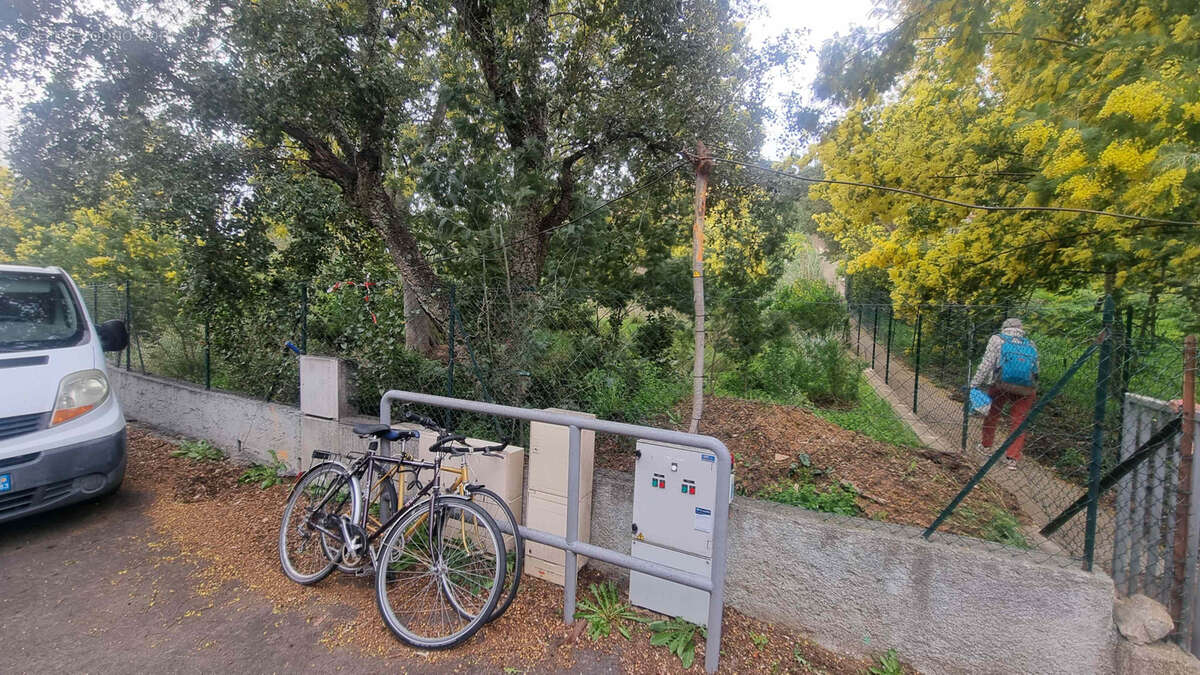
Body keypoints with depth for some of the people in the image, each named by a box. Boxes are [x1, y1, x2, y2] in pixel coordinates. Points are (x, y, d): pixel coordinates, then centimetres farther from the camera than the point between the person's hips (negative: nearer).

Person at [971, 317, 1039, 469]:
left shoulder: (997, 339, 8)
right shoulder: (1031, 345, 18)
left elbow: (986, 365, -3)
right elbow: (1036, 369, 14)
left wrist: (974, 385, -6)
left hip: (1001, 384, -2)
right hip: (1026, 388, 2)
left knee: (992, 414, 18)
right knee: (1018, 422, 11)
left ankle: (986, 445, 32)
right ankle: (1012, 458, 11)